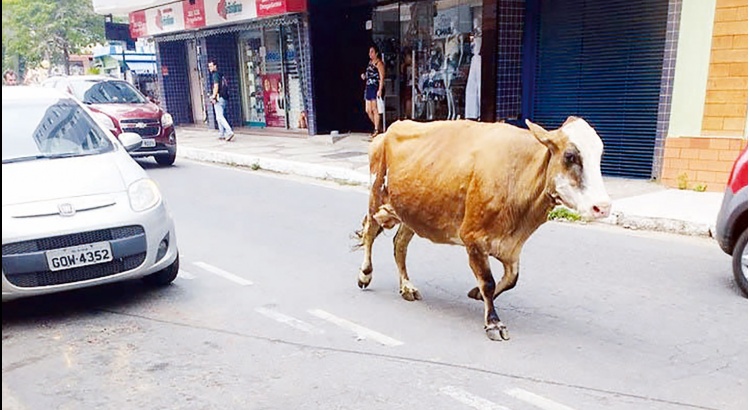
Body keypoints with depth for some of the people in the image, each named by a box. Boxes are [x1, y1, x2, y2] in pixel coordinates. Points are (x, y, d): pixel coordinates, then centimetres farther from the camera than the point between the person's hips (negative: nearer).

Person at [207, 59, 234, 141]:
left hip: (219, 98, -9)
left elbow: (216, 86, -17)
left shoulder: (215, 75, -7)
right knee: (220, 117, 14)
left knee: (219, 117, -13)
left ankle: (229, 132, -25)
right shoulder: (221, 75, 19)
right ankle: (222, 134, 16)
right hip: (224, 98, 9)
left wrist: (213, 97, -16)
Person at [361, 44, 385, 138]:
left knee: (375, 110, -6)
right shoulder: (370, 62, 18)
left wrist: (380, 90, -20)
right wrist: (364, 76, 7)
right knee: (368, 110, 8)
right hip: (368, 88, 9)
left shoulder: (379, 63, -7)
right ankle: (378, 127, 22)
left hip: (376, 88, -8)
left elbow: (381, 77, -13)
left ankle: (377, 130, 1)